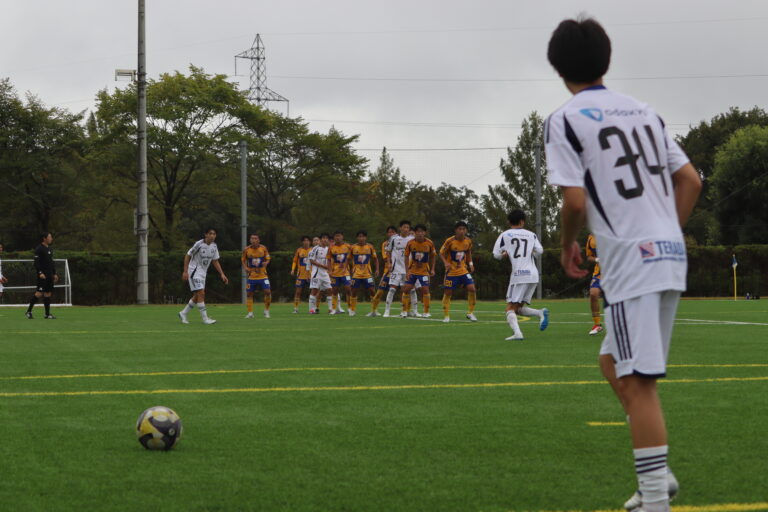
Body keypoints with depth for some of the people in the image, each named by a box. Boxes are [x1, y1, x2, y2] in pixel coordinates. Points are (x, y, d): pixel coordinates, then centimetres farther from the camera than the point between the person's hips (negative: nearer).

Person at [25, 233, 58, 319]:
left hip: (49, 275, 8)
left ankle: (47, 314, 3)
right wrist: (40, 273, -23)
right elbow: (36, 262, -14)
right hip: (42, 275, -8)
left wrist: (54, 274, 19)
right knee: (39, 293, -12)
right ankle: (29, 311, -2)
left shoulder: (50, 249, 17)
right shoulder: (39, 249, -8)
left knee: (48, 293, 4)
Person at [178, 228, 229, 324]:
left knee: (197, 296, 9)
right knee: (201, 293, -16)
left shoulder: (214, 246, 2)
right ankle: (205, 318, -16)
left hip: (203, 273, 7)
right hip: (194, 271, -7)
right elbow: (188, 256, -10)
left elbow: (215, 261, 11)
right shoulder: (199, 244, -17)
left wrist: (222, 274, 4)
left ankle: (183, 313, 25)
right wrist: (185, 271, -14)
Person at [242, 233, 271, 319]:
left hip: (262, 275, -1)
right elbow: (243, 260, 8)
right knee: (249, 294, -2)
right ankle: (250, 313, 9)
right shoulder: (246, 250, -4)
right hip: (251, 276, 1)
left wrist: (266, 263, -18)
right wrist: (245, 267, -11)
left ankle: (266, 311, 7)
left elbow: (268, 259, 5)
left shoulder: (263, 248, -4)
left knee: (267, 292, -11)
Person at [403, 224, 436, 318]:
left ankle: (426, 312, 0)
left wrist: (432, 269, -3)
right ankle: (404, 311, 10)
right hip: (412, 270, 1)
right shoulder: (410, 243, -11)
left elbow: (432, 257, 3)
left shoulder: (429, 243, -11)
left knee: (425, 289, -12)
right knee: (406, 289, -3)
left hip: (424, 271, -1)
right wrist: (407, 271, -8)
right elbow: (406, 257, -2)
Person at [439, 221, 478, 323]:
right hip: (451, 271, -3)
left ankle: (470, 313, 2)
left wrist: (470, 263, 4)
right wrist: (446, 262, -23)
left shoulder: (468, 241, -2)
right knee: (448, 293, -1)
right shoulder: (450, 241, -15)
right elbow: (441, 253, -6)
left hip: (463, 270, 3)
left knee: (472, 289, -12)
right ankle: (446, 316, 13)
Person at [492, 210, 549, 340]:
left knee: (510, 308, -2)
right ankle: (540, 313, -13)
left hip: (519, 274, -5)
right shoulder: (531, 235, 13)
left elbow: (496, 255, 0)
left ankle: (517, 332, -27)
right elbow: (539, 250, 5)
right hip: (533, 275, 5)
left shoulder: (505, 235, 3)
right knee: (519, 308, 14)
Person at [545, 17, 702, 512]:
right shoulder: (643, 111, 16)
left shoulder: (565, 120, -5)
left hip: (631, 261, -8)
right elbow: (691, 182, 14)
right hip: (671, 253, 8)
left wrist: (567, 246, 6)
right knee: (614, 363, 20)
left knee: (636, 382, -6)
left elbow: (575, 201, -12)